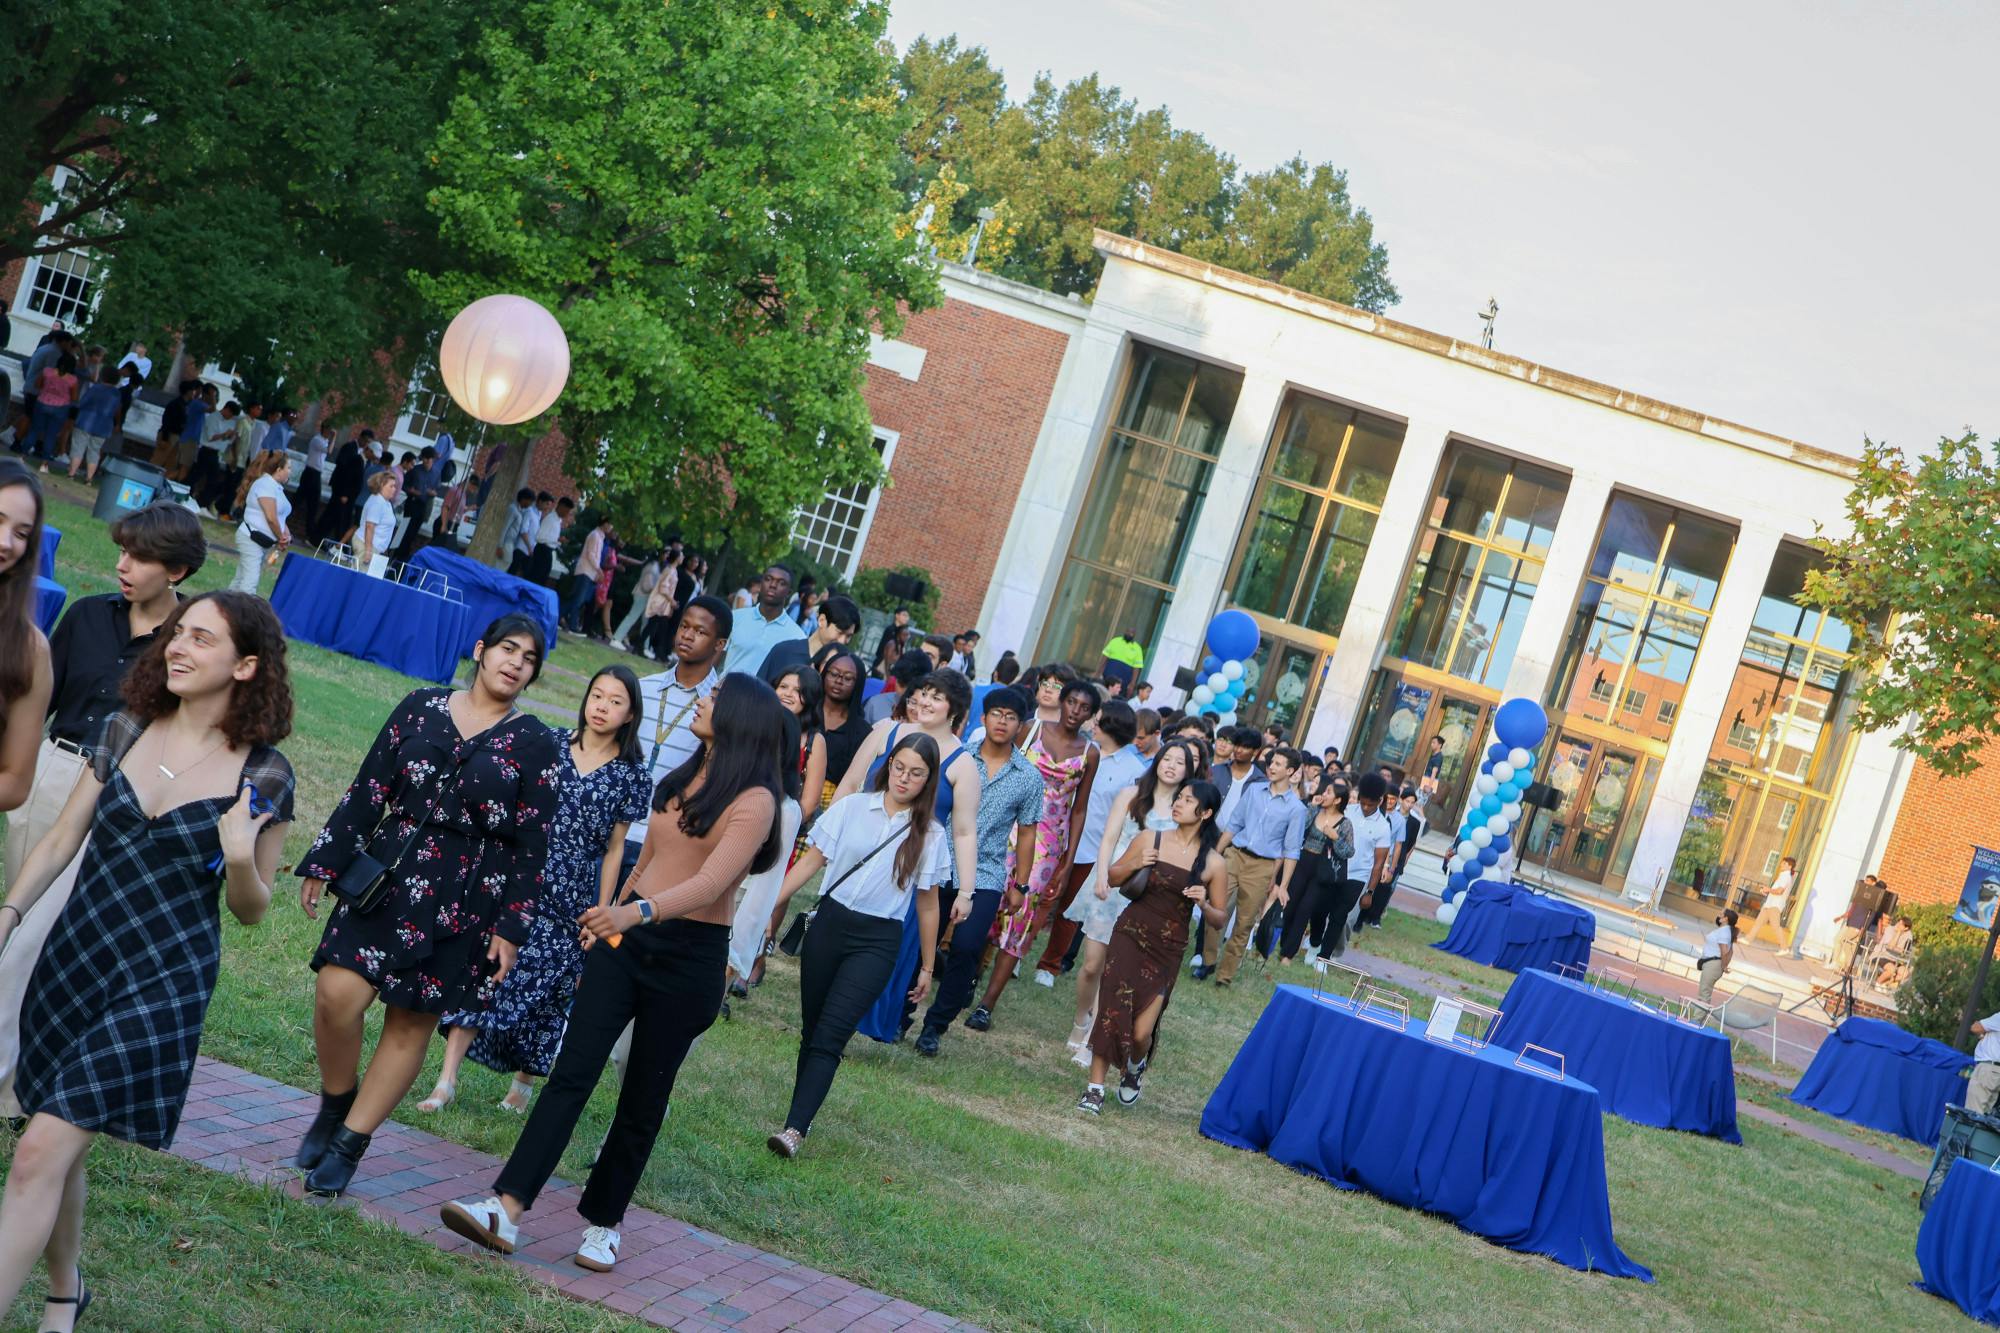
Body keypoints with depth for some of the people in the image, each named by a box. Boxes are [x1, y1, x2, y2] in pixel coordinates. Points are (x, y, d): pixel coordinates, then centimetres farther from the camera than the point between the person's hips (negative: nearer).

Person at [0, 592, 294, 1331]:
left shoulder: (263, 777, -7)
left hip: (163, 987, -4)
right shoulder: (125, 731, 2)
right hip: (71, 959, 5)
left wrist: (240, 859, -19)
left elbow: (250, 909, 1)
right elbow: (61, 840, 8)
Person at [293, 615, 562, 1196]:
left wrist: (511, 927, -5)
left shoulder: (536, 745, 1)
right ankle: (335, 1102, 16)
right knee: (337, 994, -12)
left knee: (411, 1021, 3)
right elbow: (369, 790, 7)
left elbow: (532, 844, 0)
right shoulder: (423, 707, 6)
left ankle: (348, 1144, 15)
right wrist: (323, 862, 5)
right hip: (388, 874, 1)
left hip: (464, 900, -1)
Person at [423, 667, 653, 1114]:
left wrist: (601, 914, 2)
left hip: (570, 899, -1)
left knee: (543, 989, 7)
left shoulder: (631, 775, 0)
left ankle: (524, 1081, 26)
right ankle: (447, 1080, -5)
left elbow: (614, 850, 2)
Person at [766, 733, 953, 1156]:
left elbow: (927, 904, 8)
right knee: (811, 1030, 9)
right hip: (829, 925, 2)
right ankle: (801, 1113, 23)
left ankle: (795, 1129, -19)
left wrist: (927, 967, 11)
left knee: (829, 1037, -13)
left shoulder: (930, 835, 2)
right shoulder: (852, 807, 2)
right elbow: (811, 861, 3)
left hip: (877, 943, -2)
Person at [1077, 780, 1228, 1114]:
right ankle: (1095, 1088, 7)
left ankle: (1135, 1066, 32)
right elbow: (1112, 878, 10)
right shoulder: (1150, 840, 0)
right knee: (1111, 1014, -7)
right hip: (1129, 936, 1)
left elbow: (1220, 920, 5)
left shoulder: (1213, 864, -2)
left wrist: (1204, 904, -16)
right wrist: (1133, 865, -10)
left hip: (1167, 951, -1)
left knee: (1141, 1031, -3)